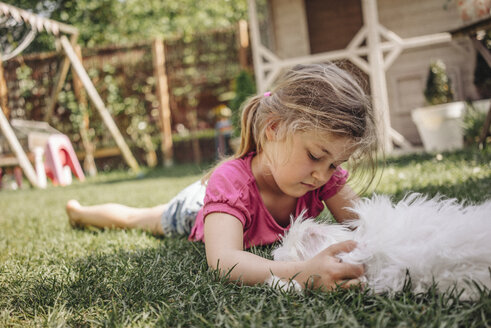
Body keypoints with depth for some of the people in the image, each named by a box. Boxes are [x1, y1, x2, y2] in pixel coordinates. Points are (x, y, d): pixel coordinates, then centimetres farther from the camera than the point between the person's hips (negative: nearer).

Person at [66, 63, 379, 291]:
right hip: (198, 208, -3)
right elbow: (223, 260, -62)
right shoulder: (231, 180, -51)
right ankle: (79, 211, 54)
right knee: (134, 218, 25)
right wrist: (301, 272, -78)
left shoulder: (326, 175, -36)